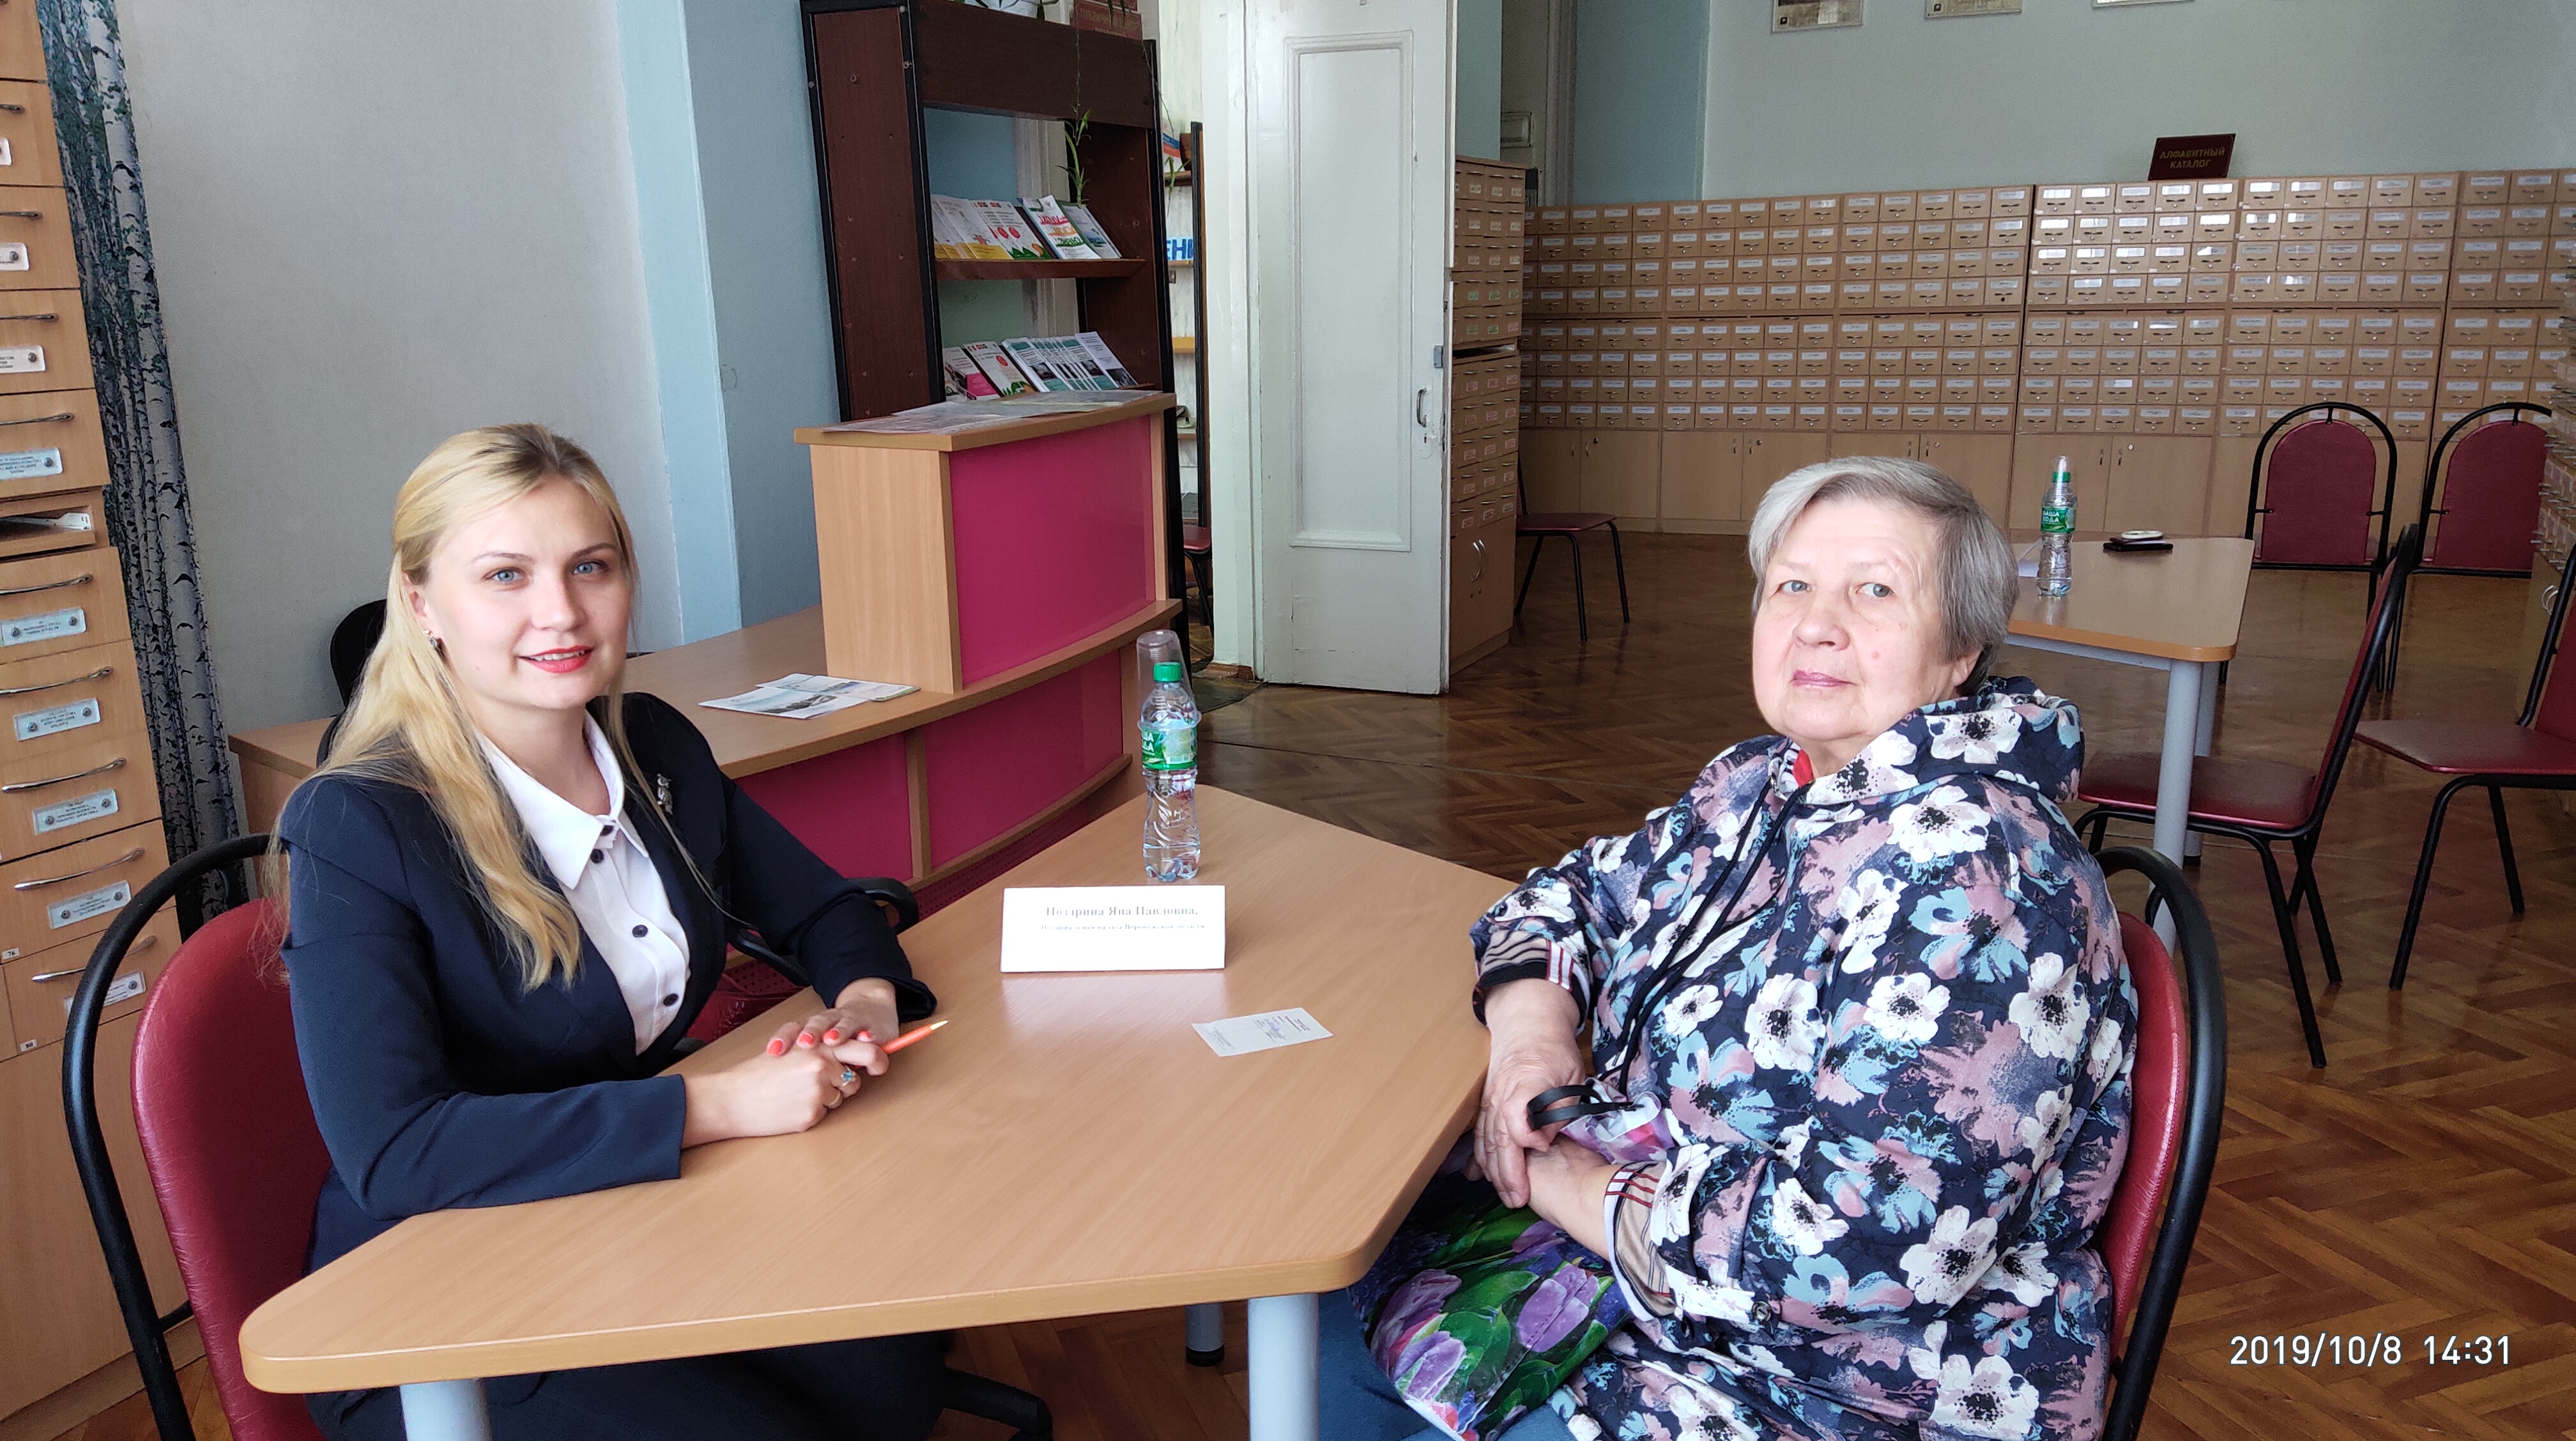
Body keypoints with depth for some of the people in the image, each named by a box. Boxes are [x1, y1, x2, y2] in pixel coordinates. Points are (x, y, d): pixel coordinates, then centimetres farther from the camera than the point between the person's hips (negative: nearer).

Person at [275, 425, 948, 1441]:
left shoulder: (655, 747, 1)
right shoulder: (357, 830, -17)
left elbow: (822, 912, 12)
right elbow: (391, 1153, -27)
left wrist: (863, 1000, -11)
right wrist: (721, 1105, -30)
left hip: (650, 1227, 5)